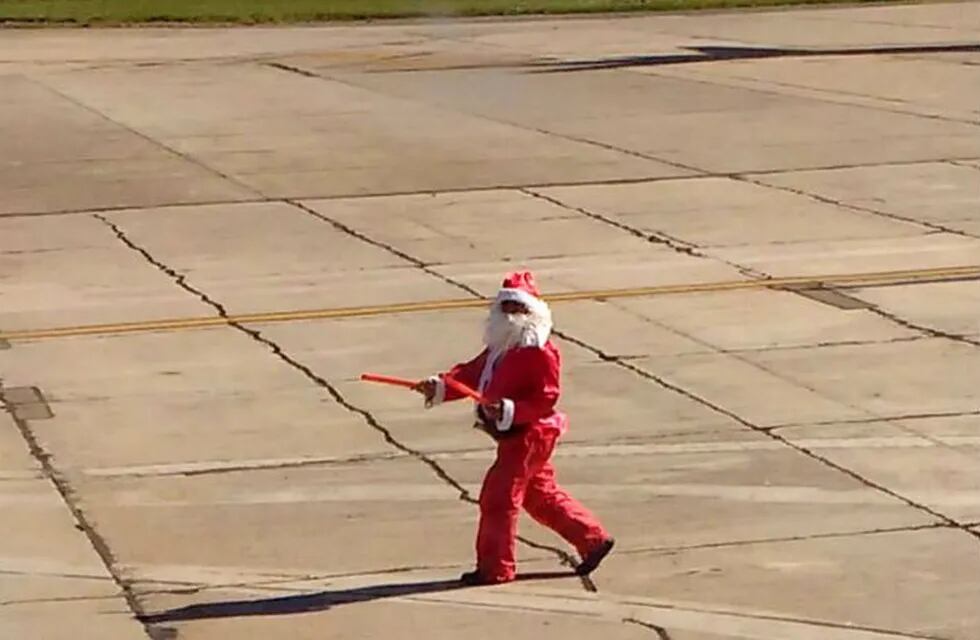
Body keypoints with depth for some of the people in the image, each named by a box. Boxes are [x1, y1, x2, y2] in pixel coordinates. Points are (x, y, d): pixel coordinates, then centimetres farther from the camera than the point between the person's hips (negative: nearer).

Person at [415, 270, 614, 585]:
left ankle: (495, 568, 1)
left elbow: (547, 398, -21)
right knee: (541, 495, 17)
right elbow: (472, 373, 11)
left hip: (529, 435, -10)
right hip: (512, 436, 10)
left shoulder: (541, 352, -16)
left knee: (498, 496, -8)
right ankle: (593, 539, 28)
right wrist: (440, 387, -5)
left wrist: (510, 411, -32)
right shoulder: (500, 347, 14)